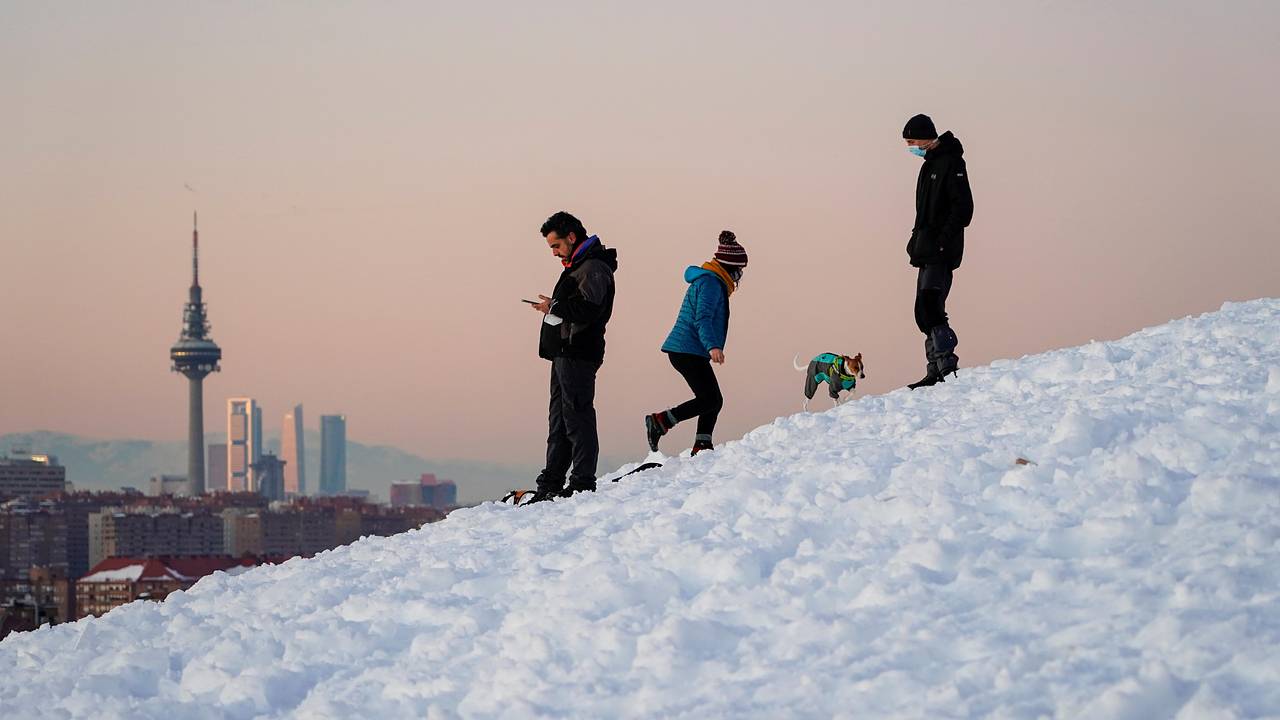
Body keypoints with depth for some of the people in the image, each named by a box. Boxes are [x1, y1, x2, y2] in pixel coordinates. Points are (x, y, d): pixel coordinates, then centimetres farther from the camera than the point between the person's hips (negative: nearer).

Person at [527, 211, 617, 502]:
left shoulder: (594, 267, -11)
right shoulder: (578, 266, 21)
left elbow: (587, 308, -23)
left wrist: (554, 307, -15)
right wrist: (554, 306, 6)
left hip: (577, 355, -11)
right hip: (564, 353, 11)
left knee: (577, 418, -9)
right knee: (559, 419, 12)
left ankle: (583, 482, -7)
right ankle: (551, 484, 16)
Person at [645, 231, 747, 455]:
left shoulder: (713, 282, 21)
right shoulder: (710, 283, -11)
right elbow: (702, 318, -24)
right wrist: (712, 346, -36)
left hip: (687, 351, 11)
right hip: (689, 351, -11)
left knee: (714, 400, 8)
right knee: (710, 399, -15)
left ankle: (702, 446, 5)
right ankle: (659, 422, -16)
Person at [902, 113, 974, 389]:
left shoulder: (950, 162, -8)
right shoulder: (930, 164, 22)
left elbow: (963, 206, -16)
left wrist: (944, 240, -22)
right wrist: (917, 242, 18)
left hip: (942, 252, -10)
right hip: (928, 251, 10)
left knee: (929, 303, -20)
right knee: (925, 311, 8)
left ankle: (945, 361, -22)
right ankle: (936, 371, 9)